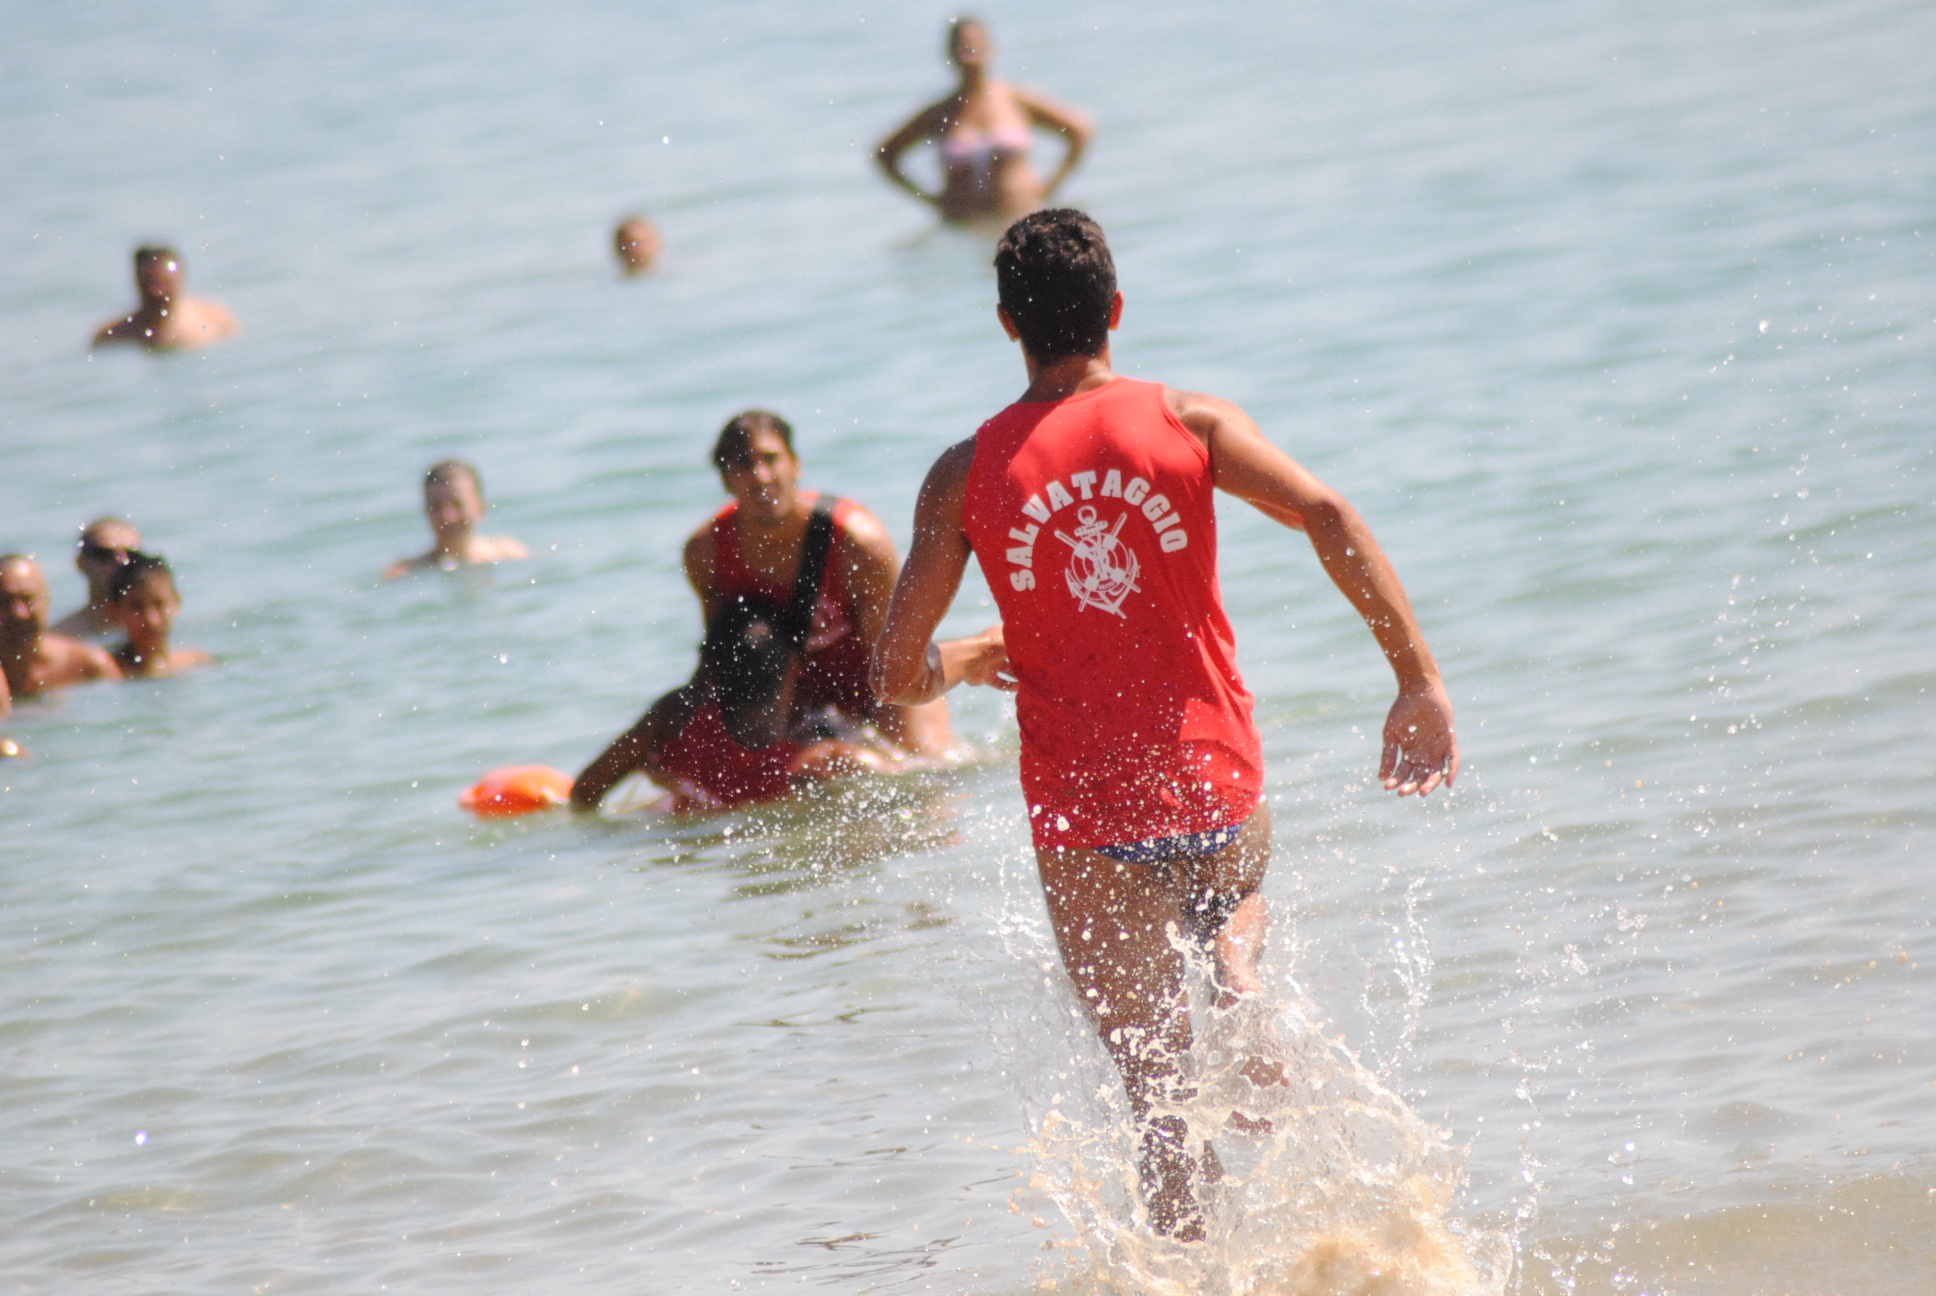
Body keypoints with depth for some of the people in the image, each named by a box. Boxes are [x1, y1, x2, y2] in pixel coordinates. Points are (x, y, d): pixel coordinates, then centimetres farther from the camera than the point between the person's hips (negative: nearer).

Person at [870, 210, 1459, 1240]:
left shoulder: (966, 476, -1)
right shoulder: (1189, 423, -1)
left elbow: (898, 674, -2)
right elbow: (1327, 516, -15)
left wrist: (971, 659, 21)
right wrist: (1419, 681, -13)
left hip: (1084, 816, -1)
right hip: (1219, 785, 1)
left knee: (1155, 1088, 6)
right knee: (1232, 897, 36)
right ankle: (1238, 971, 5)